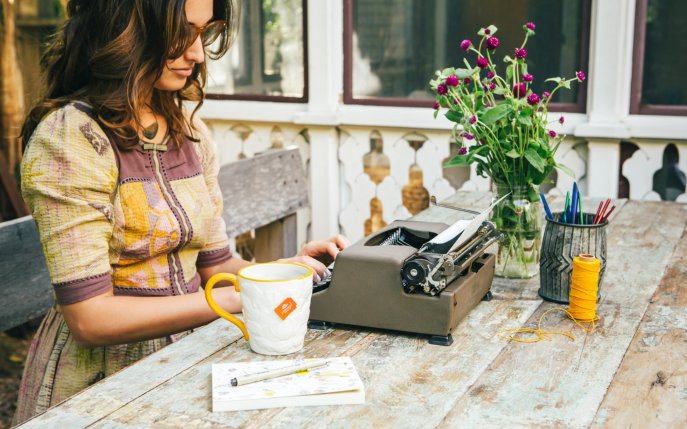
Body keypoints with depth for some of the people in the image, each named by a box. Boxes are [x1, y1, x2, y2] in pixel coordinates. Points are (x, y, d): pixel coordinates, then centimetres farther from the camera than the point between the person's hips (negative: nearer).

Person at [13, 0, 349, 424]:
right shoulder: (69, 138, -15)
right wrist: (238, 298, -18)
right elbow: (90, 318, -19)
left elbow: (214, 263, 10)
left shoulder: (190, 131, 7)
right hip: (100, 375, -6)